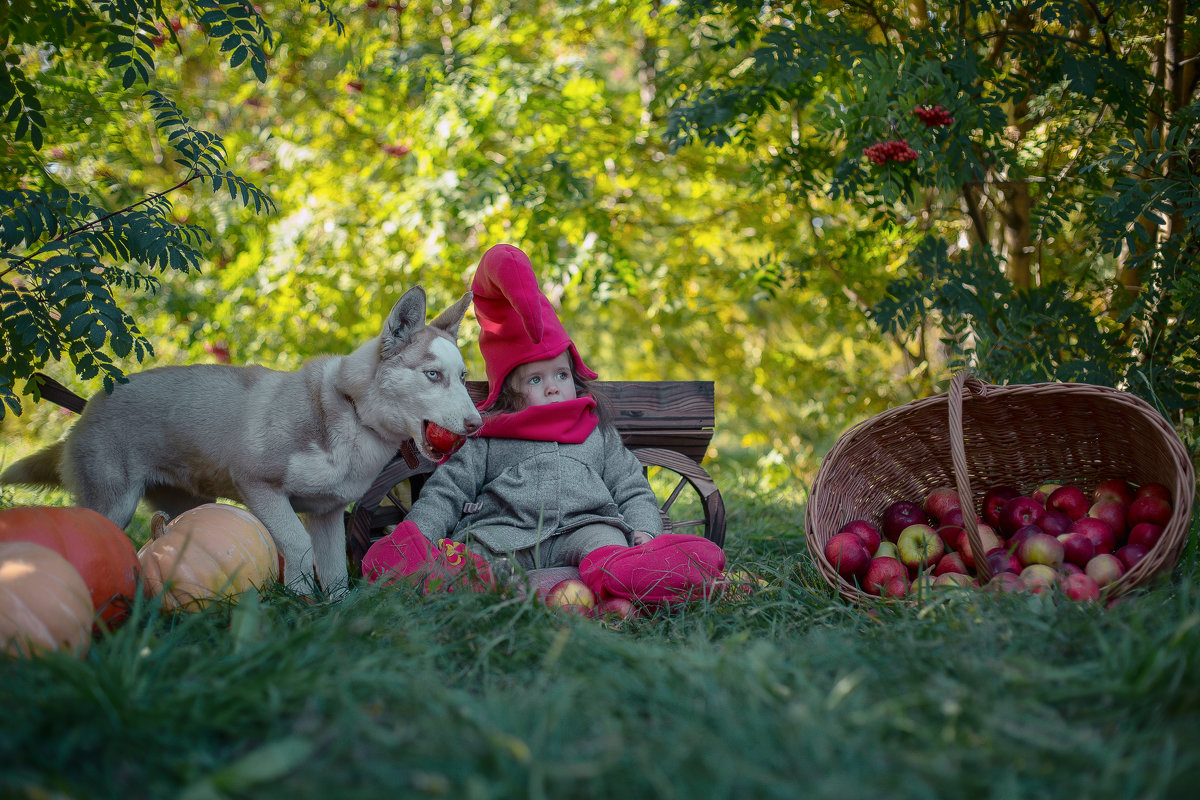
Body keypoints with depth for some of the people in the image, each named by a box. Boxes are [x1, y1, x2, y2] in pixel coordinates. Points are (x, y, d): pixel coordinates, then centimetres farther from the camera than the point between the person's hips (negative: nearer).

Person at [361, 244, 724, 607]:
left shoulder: (599, 434, 29)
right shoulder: (484, 440, 24)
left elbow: (632, 490, 27)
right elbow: (446, 492, 18)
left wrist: (644, 532, 4)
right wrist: (418, 533, -1)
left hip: (582, 526, 0)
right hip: (505, 529, 1)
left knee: (604, 538, -37)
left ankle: (610, 576, -65)